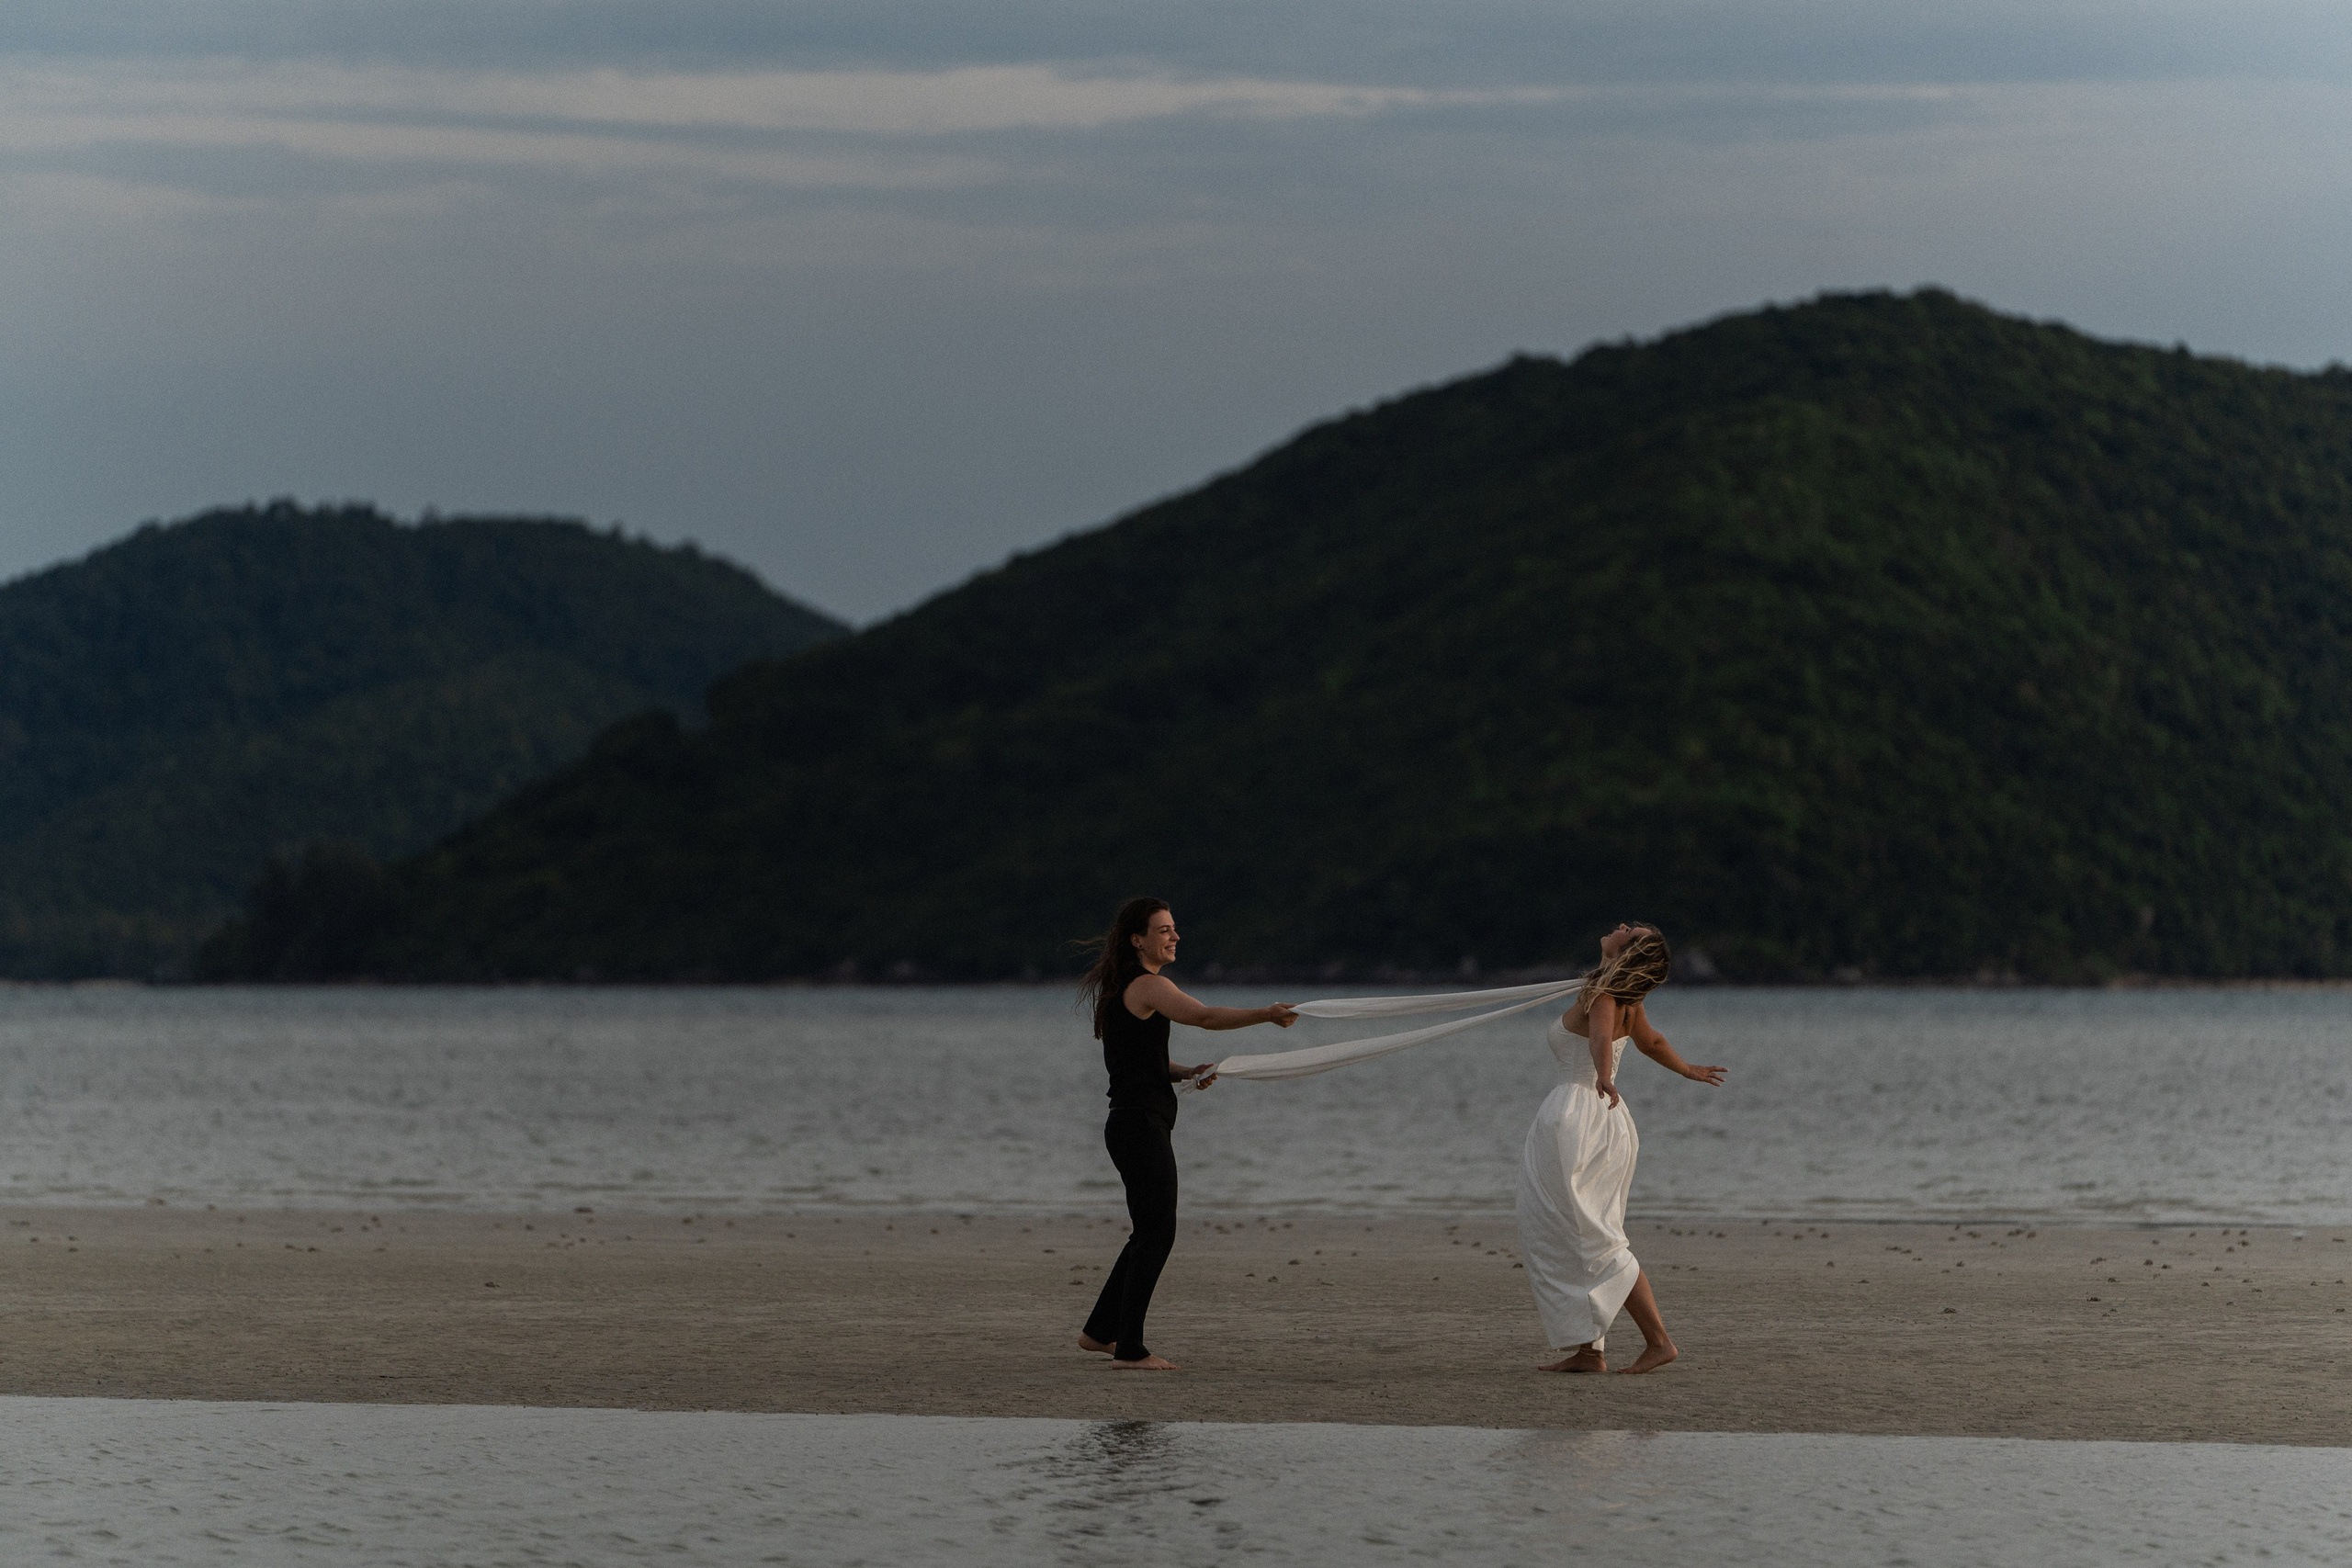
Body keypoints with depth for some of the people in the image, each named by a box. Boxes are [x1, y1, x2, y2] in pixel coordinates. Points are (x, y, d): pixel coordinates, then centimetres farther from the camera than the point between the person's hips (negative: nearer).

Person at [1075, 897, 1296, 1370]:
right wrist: (1268, 1014, -32)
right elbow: (1205, 1016, -28)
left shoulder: (1122, 989, 18)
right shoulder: (1148, 986, -13)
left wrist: (1185, 1073, 9)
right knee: (1157, 1232, -7)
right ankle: (1129, 1350, -4)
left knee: (1149, 1232, 18)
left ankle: (1100, 1331, 26)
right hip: (1142, 1123, -10)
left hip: (1130, 1123, 10)